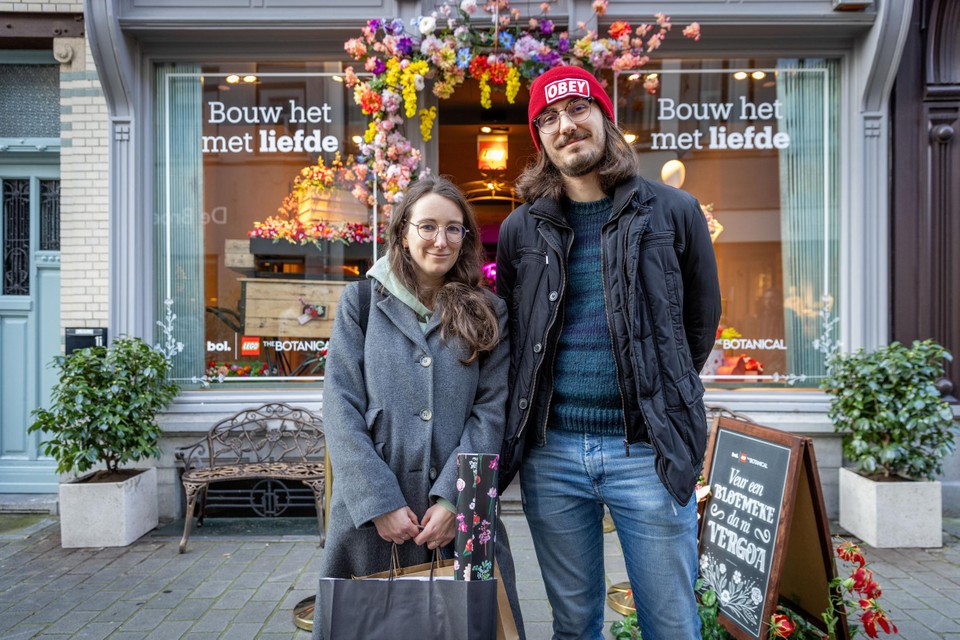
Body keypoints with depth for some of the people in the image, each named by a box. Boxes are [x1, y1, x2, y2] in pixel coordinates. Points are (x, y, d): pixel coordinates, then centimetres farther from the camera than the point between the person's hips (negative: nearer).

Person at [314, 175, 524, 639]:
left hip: (462, 514, 1)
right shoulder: (362, 300, 2)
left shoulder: (487, 313, 6)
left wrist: (453, 498, -13)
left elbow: (491, 409, -3)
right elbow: (342, 409, -4)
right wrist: (381, 503, -12)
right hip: (372, 515, 0)